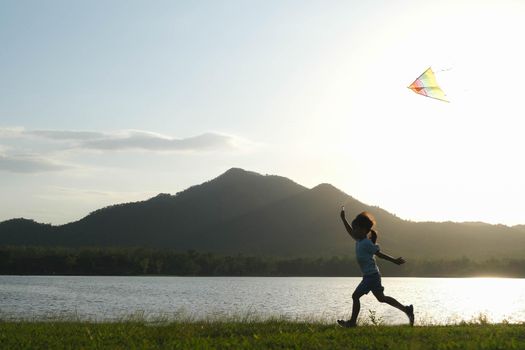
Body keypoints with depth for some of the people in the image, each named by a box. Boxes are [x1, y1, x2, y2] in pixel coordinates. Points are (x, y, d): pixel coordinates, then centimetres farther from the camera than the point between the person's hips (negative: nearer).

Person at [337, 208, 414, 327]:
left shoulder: (366, 243, -15)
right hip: (372, 275, 9)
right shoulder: (359, 240, 10)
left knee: (355, 296, -4)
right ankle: (406, 309, 13)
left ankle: (352, 321, 2)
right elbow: (351, 232, 26)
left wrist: (394, 261, -7)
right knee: (381, 298, 12)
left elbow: (379, 254, -11)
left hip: (371, 276, -9)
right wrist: (343, 219, 28)